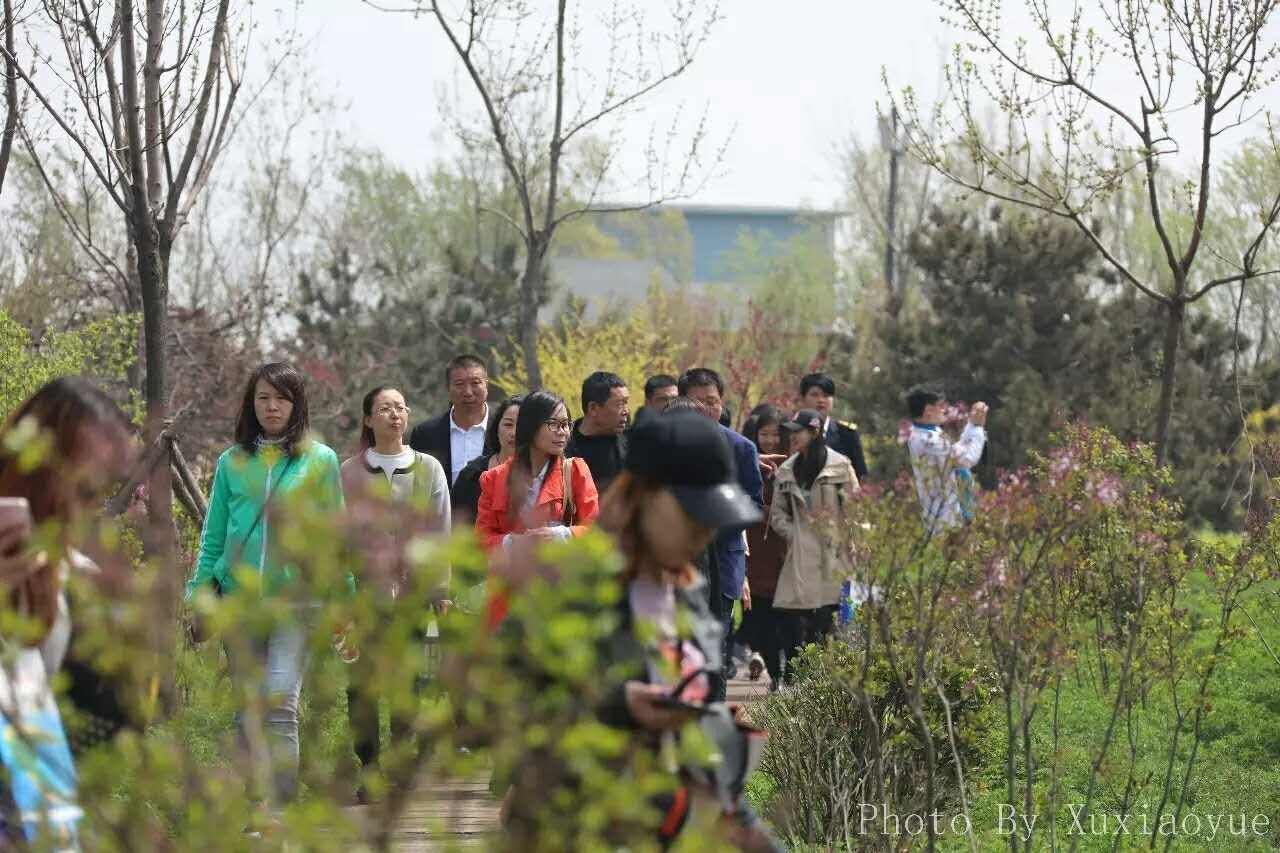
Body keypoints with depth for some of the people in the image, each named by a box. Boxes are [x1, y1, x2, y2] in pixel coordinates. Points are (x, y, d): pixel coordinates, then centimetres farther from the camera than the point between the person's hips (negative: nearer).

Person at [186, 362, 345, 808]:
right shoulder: (232, 463, 11)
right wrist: (200, 593, 5)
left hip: (295, 599, -3)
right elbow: (214, 536, 14)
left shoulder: (319, 460, 4)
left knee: (280, 704, -15)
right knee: (248, 710, 7)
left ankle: (281, 808, -16)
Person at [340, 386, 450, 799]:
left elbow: (439, 533, 8)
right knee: (362, 681, -6)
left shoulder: (428, 470, 9)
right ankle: (370, 768, -2)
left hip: (411, 590, 1)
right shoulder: (350, 472, 6)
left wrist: (439, 590, 1)